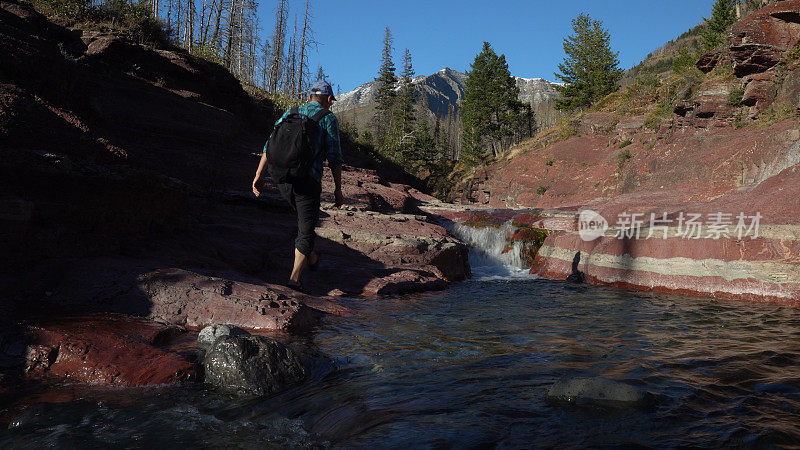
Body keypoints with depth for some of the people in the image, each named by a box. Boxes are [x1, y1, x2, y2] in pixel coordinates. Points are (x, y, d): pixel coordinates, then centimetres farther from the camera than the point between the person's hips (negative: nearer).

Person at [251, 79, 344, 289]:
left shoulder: (290, 113, 14)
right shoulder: (329, 119, 0)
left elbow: (270, 145, 8)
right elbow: (334, 157, -4)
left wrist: (258, 175, 8)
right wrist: (338, 189, 2)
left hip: (282, 179, 6)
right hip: (308, 181, -5)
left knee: (304, 216, 28)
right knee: (306, 228, 4)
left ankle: (311, 257, 41)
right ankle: (295, 277, -2)